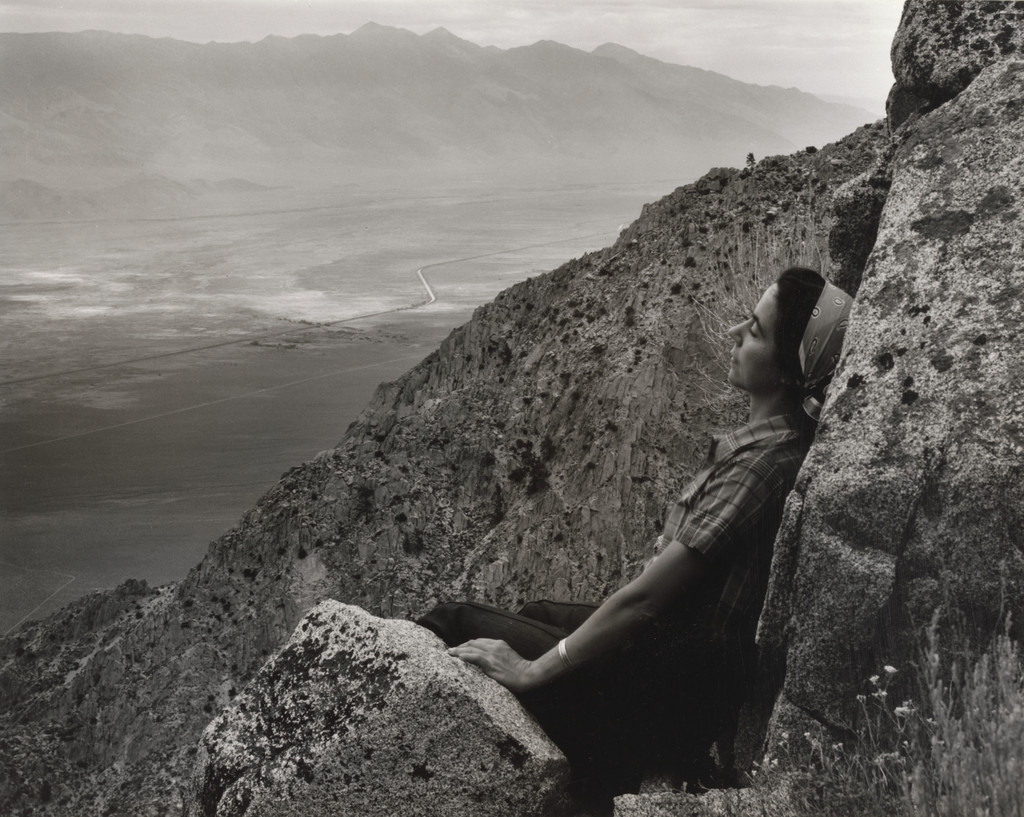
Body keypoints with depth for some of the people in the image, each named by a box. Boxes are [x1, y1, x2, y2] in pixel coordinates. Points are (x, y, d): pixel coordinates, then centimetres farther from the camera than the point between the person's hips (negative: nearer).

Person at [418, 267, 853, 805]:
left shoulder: (767, 463, -26)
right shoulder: (770, 437, 3)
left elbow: (645, 598, -23)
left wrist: (530, 672, -15)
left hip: (680, 697, -9)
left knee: (454, 627, -5)